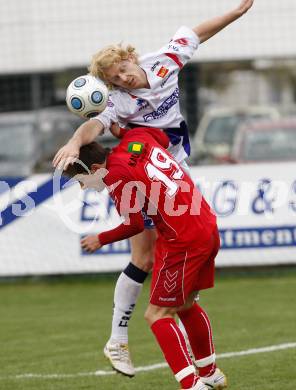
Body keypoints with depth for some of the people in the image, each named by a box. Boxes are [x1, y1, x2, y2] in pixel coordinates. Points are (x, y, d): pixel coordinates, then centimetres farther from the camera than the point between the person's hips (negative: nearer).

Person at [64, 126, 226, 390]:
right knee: (186, 305, 25)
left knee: (157, 315, -4)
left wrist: (101, 240, 6)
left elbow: (135, 225, -11)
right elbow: (163, 137, 28)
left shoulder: (117, 177, -17)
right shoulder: (136, 138, 6)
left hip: (183, 242, -10)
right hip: (209, 229, 10)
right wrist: (118, 129, 31)